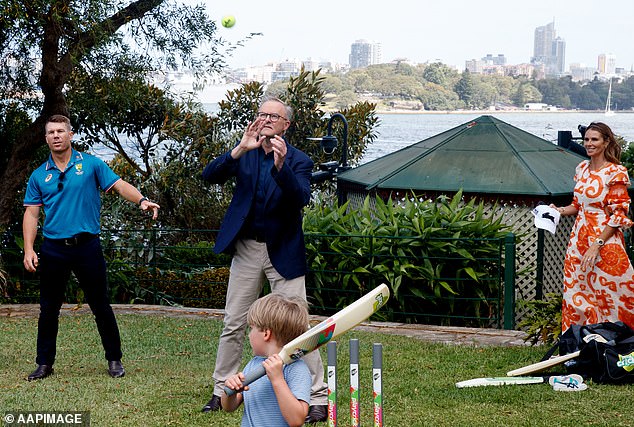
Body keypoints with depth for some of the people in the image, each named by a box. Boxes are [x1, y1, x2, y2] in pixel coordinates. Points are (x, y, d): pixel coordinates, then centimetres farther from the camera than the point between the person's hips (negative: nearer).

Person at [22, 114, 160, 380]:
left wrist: (141, 200, -23)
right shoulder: (39, 176, 9)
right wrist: (29, 249, -5)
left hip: (87, 246, -2)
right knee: (49, 309, 7)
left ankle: (114, 360, 13)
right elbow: (31, 213, 6)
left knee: (101, 306, 2)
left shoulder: (90, 164, 4)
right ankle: (44, 364, 16)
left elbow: (119, 185, -4)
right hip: (53, 250, 2)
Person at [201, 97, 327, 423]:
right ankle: (222, 390, 22)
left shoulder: (299, 161, -6)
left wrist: (281, 165, -38)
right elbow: (210, 175, -11)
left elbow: (301, 198, -23)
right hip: (246, 249, 3)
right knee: (233, 325, 10)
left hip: (283, 254, -3)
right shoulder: (245, 155, 2)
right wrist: (240, 149, -25)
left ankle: (318, 398, 0)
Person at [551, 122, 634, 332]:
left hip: (605, 240, -7)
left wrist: (597, 244, -18)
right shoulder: (582, 168, 12)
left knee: (607, 295, -4)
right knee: (577, 294, 6)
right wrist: (561, 211, 2)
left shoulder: (615, 172, -9)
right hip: (579, 237, 7)